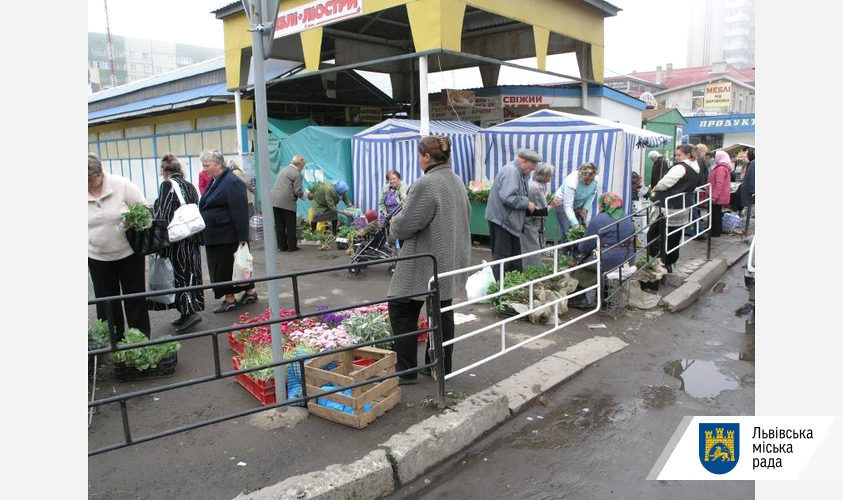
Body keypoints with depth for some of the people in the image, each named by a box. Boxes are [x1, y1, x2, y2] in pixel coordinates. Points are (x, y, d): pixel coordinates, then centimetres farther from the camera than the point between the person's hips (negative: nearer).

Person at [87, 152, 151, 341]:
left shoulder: (122, 185, -13)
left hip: (129, 253, -2)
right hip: (97, 257, 3)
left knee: (135, 297, 8)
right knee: (106, 302, 10)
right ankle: (112, 341, 23)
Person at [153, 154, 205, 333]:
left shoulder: (167, 185, -10)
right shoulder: (190, 186, 10)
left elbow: (163, 216, -15)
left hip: (175, 239, -7)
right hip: (192, 240, 7)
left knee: (178, 275, -1)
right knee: (190, 273, 11)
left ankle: (190, 311, -9)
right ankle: (187, 313, 20)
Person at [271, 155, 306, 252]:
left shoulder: (283, 170, 19)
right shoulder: (296, 173, -6)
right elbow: (297, 191, -12)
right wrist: (304, 194, 8)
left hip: (275, 201, 7)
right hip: (287, 202, -7)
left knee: (279, 226, 10)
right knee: (290, 226, 4)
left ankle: (282, 246, 16)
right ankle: (292, 246, 11)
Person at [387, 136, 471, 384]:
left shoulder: (426, 184, -19)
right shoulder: (457, 181, 9)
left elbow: (406, 224, -18)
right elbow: (466, 216, 19)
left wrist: (393, 225, 3)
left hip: (425, 264, -8)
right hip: (451, 261, 9)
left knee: (402, 310, 5)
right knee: (443, 313, 15)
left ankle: (406, 371, 9)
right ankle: (441, 368, 24)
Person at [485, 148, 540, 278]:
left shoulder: (518, 172, 13)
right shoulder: (511, 171, -20)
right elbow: (508, 197, -31)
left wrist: (529, 206, 8)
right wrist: (527, 203, -19)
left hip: (509, 220, 11)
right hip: (501, 220, -11)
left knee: (515, 254, 17)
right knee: (502, 256, -6)